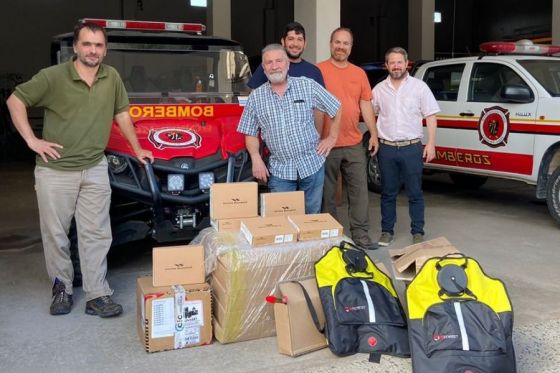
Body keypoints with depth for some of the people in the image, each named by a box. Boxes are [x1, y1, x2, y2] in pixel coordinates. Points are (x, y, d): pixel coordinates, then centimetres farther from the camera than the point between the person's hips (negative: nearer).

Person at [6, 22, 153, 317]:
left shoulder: (112, 78, 4)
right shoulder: (52, 77, -7)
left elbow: (121, 114, 16)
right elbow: (15, 100, 0)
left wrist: (137, 149, 19)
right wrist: (31, 140, -7)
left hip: (95, 170, 2)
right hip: (55, 171, -2)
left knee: (96, 234, 2)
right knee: (55, 234, 7)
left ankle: (97, 295, 8)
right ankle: (62, 288, 24)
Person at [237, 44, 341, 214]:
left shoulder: (308, 86, -1)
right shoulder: (256, 97, 3)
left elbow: (336, 108, 7)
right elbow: (251, 133, 7)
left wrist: (332, 137, 4)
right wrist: (256, 158, -7)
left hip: (312, 164, 0)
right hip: (279, 170, 1)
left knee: (312, 216, 10)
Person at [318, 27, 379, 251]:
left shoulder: (359, 73, 12)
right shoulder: (318, 71, -2)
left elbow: (366, 105, 13)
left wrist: (374, 134, 8)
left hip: (354, 144, 4)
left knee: (359, 189, 6)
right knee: (327, 191, 6)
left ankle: (360, 233, 15)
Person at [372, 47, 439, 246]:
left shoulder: (419, 87, 1)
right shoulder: (379, 89, 6)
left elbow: (430, 117, 1)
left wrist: (431, 144, -6)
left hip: (412, 148, -2)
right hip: (386, 149, 2)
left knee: (415, 194, 4)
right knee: (388, 193, 10)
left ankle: (418, 232, 14)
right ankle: (387, 231, 20)